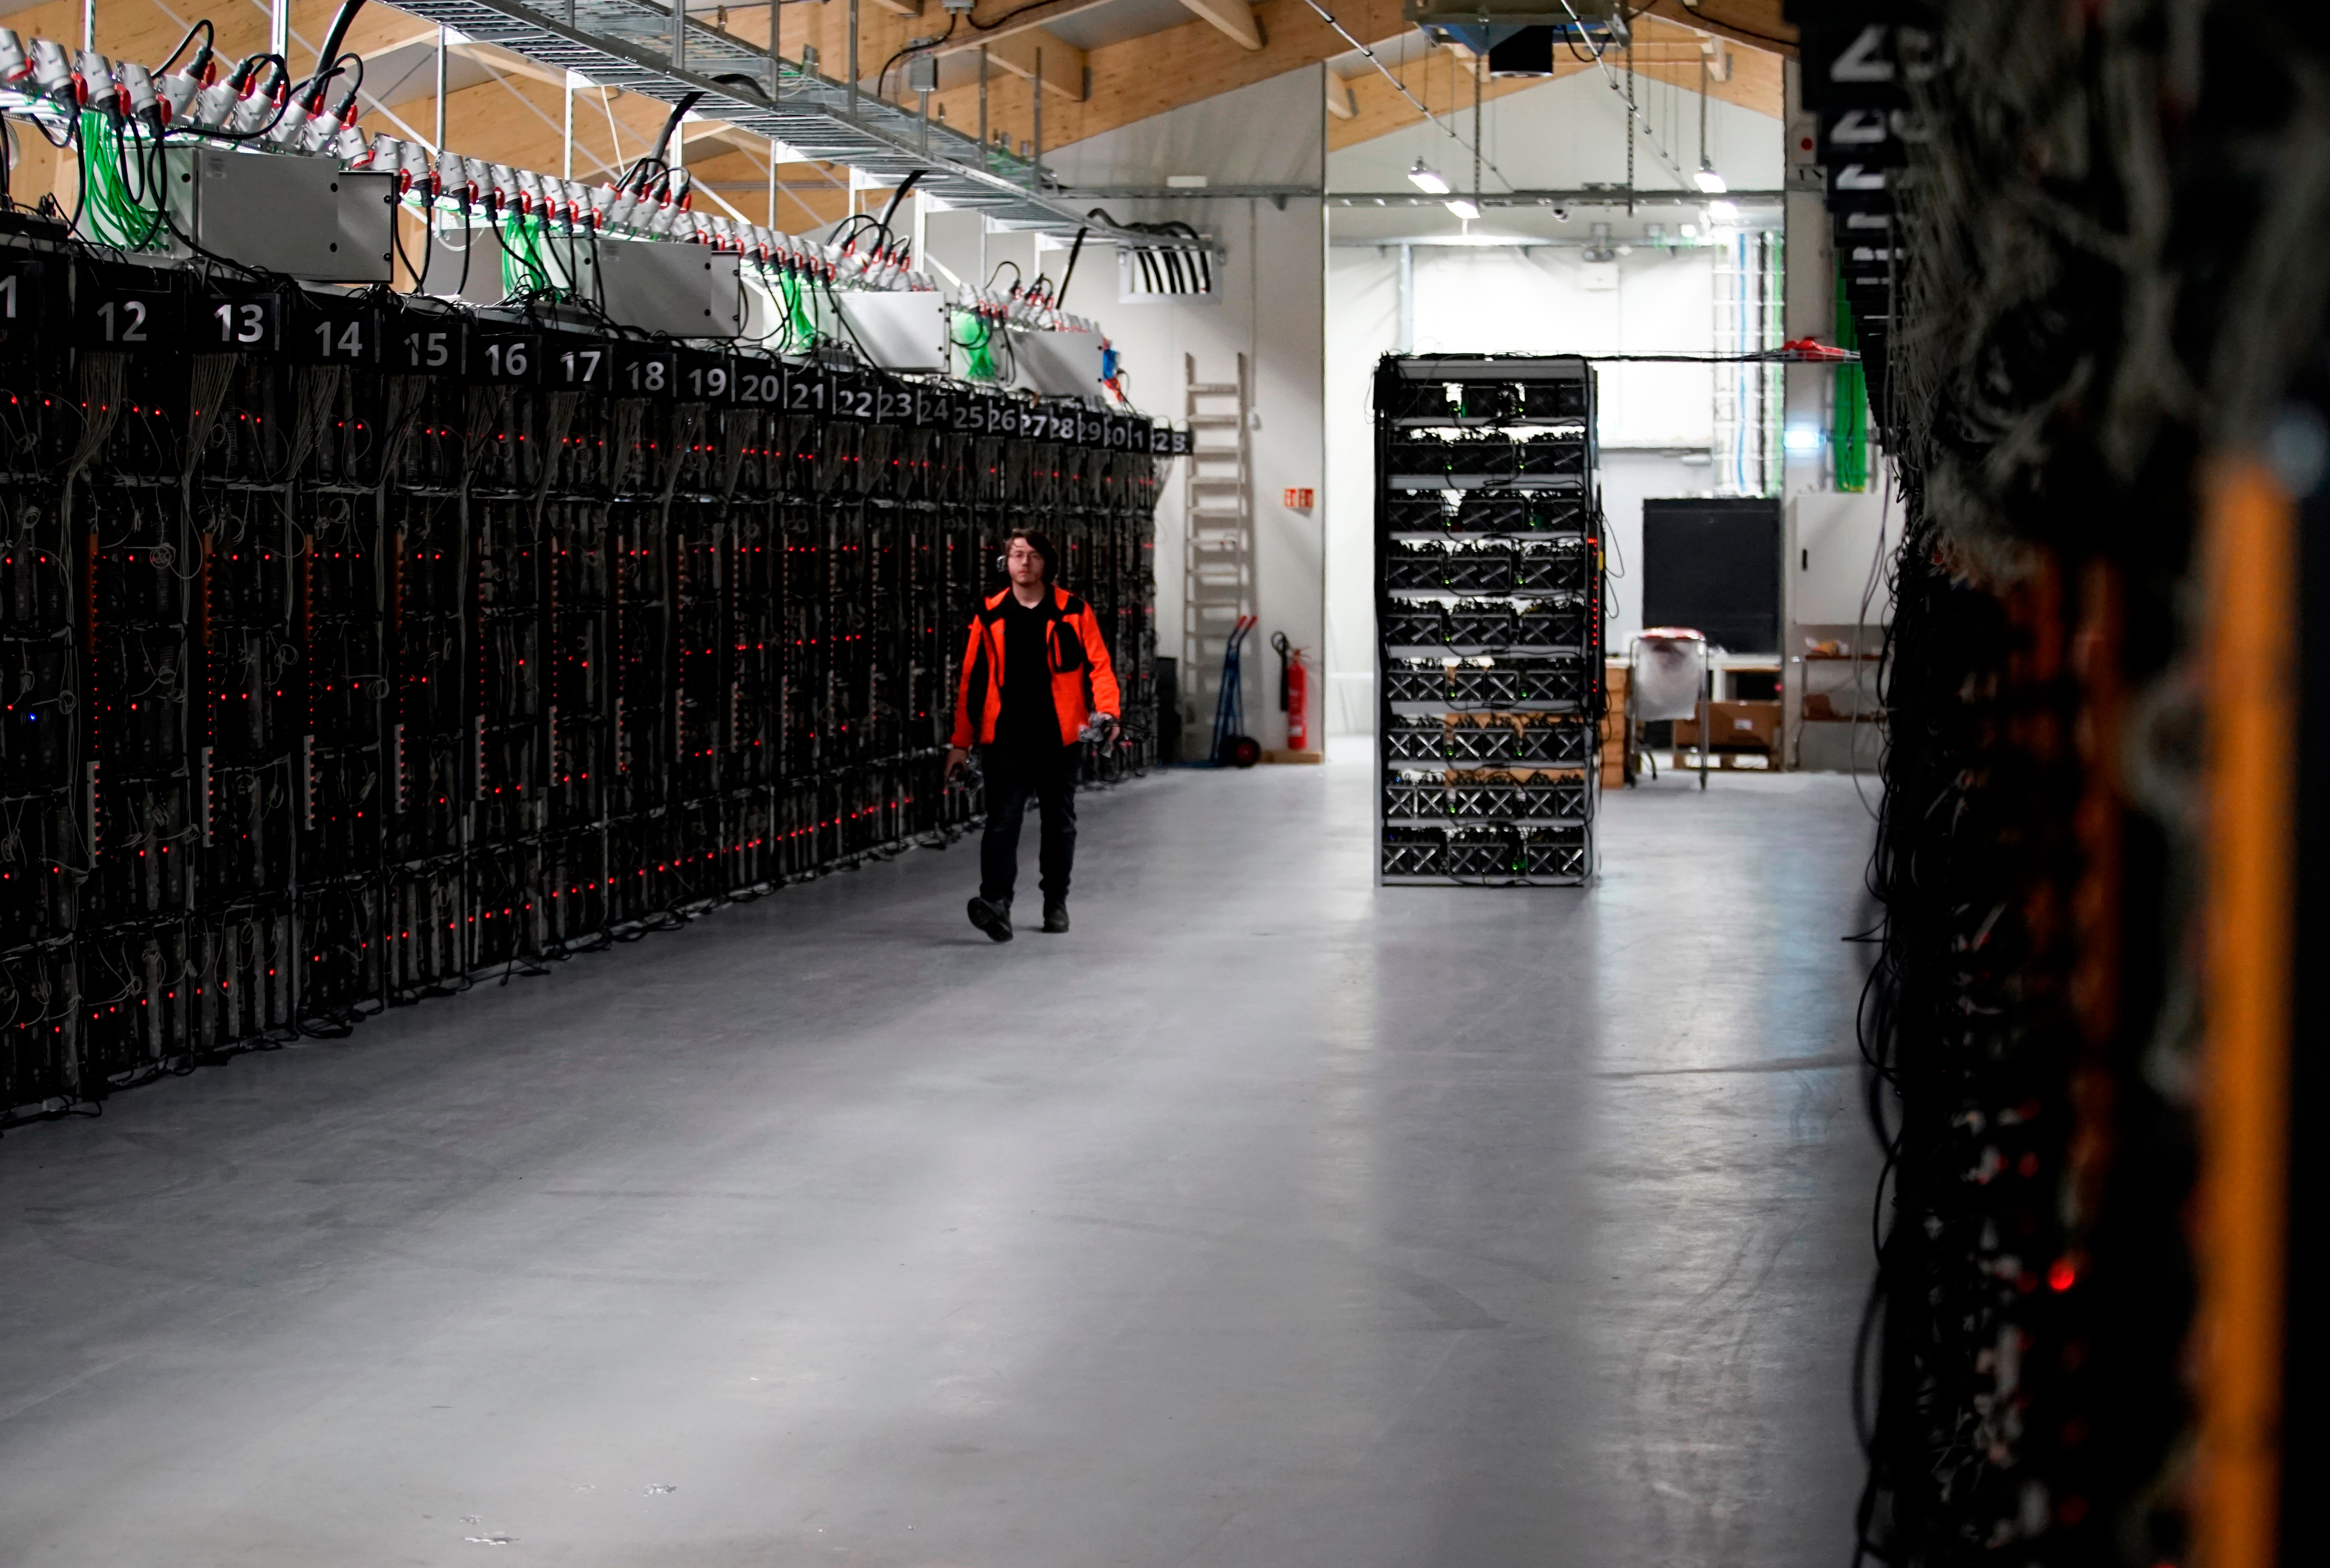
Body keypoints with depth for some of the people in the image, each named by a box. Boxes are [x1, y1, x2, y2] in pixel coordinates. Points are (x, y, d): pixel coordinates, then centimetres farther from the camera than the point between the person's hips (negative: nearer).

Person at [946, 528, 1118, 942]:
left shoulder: (1074, 612, 2)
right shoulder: (989, 616, 6)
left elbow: (1099, 666, 0)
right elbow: (972, 679, 9)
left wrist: (1106, 710, -18)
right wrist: (961, 741, 8)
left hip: (1060, 736, 1)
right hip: (1006, 737, 0)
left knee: (1060, 821, 11)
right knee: (1003, 818, -13)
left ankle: (1056, 902, 25)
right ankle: (996, 903, -23)